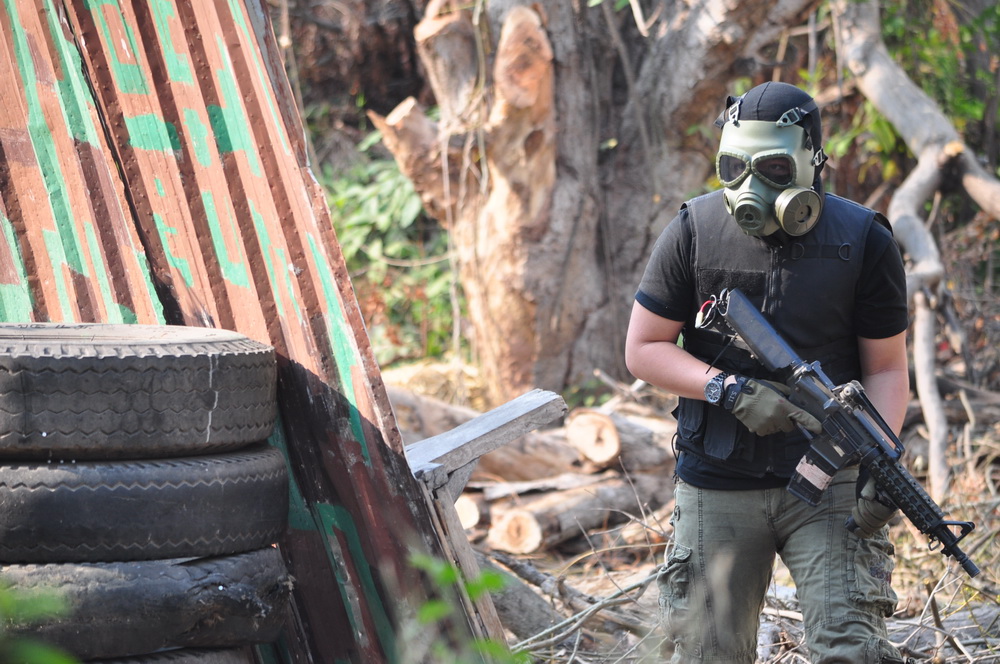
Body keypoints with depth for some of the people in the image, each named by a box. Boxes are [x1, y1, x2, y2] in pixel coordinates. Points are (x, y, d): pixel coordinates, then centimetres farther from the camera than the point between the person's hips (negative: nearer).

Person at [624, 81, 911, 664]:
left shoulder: (864, 242, -5)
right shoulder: (694, 233, -3)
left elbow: (886, 368, 0)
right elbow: (643, 349, 1)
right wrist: (733, 392, -14)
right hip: (718, 490, 2)